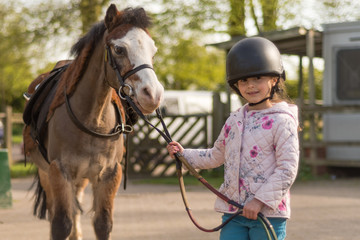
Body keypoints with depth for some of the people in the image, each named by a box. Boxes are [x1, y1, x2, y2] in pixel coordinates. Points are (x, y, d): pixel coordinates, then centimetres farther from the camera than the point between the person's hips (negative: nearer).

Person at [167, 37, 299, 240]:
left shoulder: (282, 121, -10)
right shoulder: (234, 120, 11)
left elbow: (287, 169, -15)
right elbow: (216, 156, 26)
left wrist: (261, 200, -20)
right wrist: (184, 155, 17)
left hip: (268, 213, -6)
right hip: (233, 210, 6)